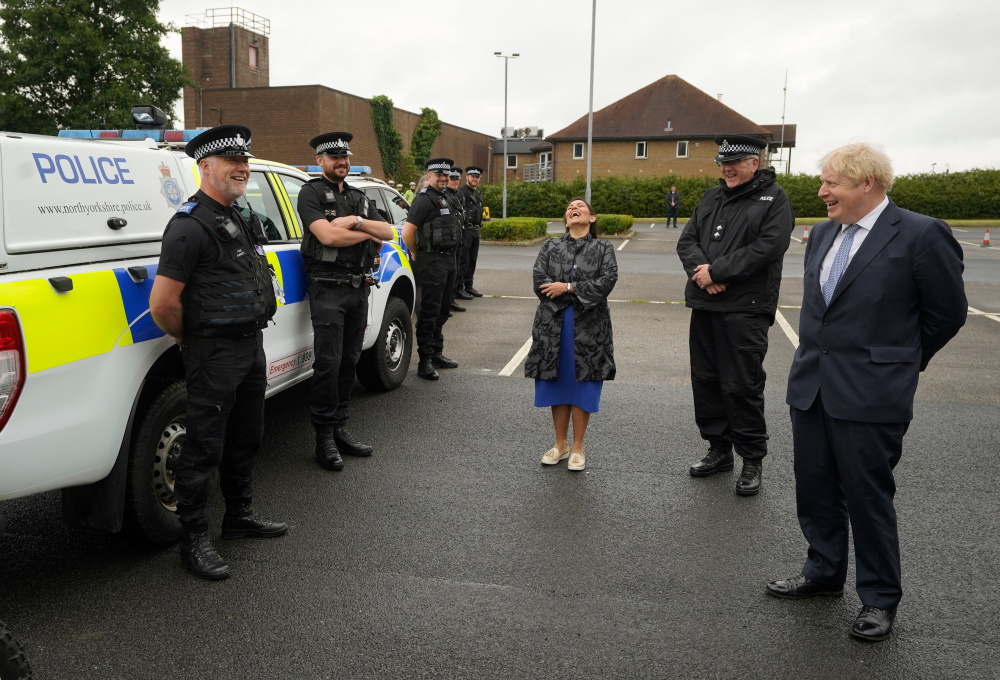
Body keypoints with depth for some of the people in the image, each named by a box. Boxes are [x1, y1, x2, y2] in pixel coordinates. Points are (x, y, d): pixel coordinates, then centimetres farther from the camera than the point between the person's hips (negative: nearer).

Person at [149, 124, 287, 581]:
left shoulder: (242, 219, 13)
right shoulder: (191, 225, -16)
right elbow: (163, 304, -20)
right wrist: (192, 342, -5)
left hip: (252, 346, 9)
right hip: (215, 354, -9)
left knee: (245, 439, 19)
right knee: (204, 448, -1)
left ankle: (240, 514, 35)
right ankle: (194, 541, 10)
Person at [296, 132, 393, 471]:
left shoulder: (359, 197, 19)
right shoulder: (312, 193, -1)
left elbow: (387, 232, 7)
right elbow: (328, 235, -16)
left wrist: (357, 221, -10)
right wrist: (369, 234, -5)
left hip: (359, 287, 6)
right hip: (328, 288, -6)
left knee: (349, 361, 9)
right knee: (328, 363, -7)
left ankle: (340, 429, 18)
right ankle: (324, 437, 1)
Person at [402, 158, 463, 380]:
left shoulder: (444, 199, 16)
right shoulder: (424, 199, -13)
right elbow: (407, 232, -20)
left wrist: (450, 258, 16)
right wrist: (416, 255, -7)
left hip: (448, 259, 9)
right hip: (432, 262, -9)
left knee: (441, 311, 16)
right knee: (429, 312, -6)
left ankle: (437, 354, 28)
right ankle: (425, 361, 0)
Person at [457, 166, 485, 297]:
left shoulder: (478, 193, 19)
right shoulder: (462, 192, -11)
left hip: (475, 231, 9)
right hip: (465, 230, -9)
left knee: (472, 260, 13)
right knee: (463, 260, -8)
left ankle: (468, 286, 21)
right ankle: (459, 287, -4)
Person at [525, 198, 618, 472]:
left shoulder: (603, 249, 7)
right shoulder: (550, 246, 11)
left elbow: (607, 282, -10)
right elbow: (539, 282, -3)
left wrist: (567, 288, -14)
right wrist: (581, 292, -10)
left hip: (589, 328, -2)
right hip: (553, 325, 2)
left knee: (583, 385, 1)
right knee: (558, 385, 8)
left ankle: (577, 447, 14)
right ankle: (560, 444, 22)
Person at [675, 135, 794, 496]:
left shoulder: (774, 199, -2)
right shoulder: (712, 197, 16)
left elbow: (768, 247, -15)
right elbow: (687, 240, 10)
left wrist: (717, 271, -17)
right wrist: (701, 270, -11)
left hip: (745, 309, -6)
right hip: (704, 304, 7)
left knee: (741, 385, -3)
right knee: (705, 380, 11)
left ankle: (752, 459, 11)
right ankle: (719, 449, 26)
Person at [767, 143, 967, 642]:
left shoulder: (920, 235, -11)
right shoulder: (823, 234, 9)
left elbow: (948, 313, -4)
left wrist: (901, 360, 5)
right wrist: (822, 351, 16)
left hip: (869, 392, -6)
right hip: (810, 383, 7)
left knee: (869, 496, 4)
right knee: (815, 488, 16)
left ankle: (880, 599, 22)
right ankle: (824, 572, 35)